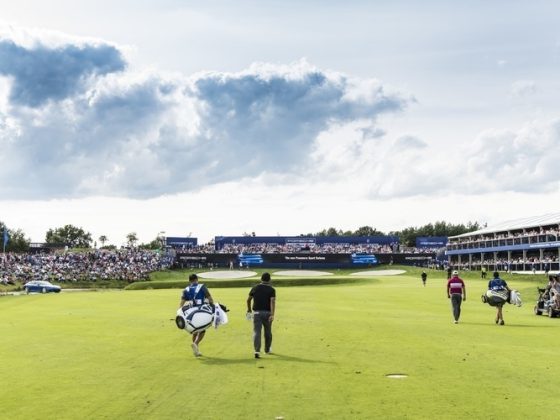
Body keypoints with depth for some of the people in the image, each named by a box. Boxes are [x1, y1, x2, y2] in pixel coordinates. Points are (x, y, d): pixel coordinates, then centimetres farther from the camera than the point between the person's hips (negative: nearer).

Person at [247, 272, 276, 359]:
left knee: (256, 332, -5)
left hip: (256, 312, 1)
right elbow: (272, 302, -16)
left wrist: (249, 309, 27)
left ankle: (257, 351, -20)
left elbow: (248, 300, 10)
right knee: (268, 332, 17)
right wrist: (272, 314, -21)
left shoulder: (255, 288, 4)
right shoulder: (271, 289, -4)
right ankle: (267, 349, 32)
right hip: (267, 313, 0)